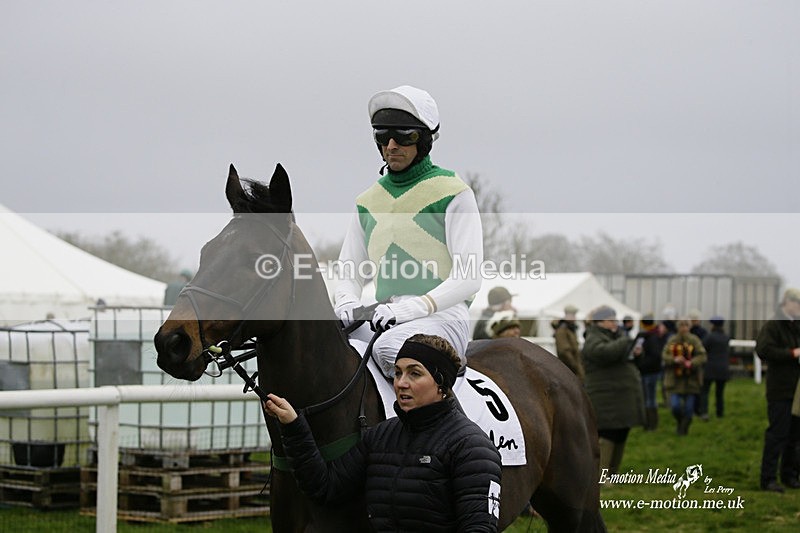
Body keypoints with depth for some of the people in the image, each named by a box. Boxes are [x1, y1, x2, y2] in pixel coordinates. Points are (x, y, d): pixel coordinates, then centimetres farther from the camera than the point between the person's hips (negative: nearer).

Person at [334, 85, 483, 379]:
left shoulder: (454, 194, 1)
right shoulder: (368, 201, 18)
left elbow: (468, 277, -7)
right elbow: (348, 272, 19)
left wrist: (411, 308, -20)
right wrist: (346, 301, -6)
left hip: (441, 315, -5)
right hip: (384, 319, 5)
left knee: (389, 347, -37)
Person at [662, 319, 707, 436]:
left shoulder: (694, 340, -4)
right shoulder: (672, 340, 3)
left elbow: (702, 356, -10)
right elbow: (664, 355, 0)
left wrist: (691, 363, -26)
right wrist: (674, 360, -19)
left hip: (691, 379, -1)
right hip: (675, 379, 1)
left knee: (689, 407, 1)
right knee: (675, 406, -7)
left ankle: (684, 428, 21)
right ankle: (680, 422, 24)